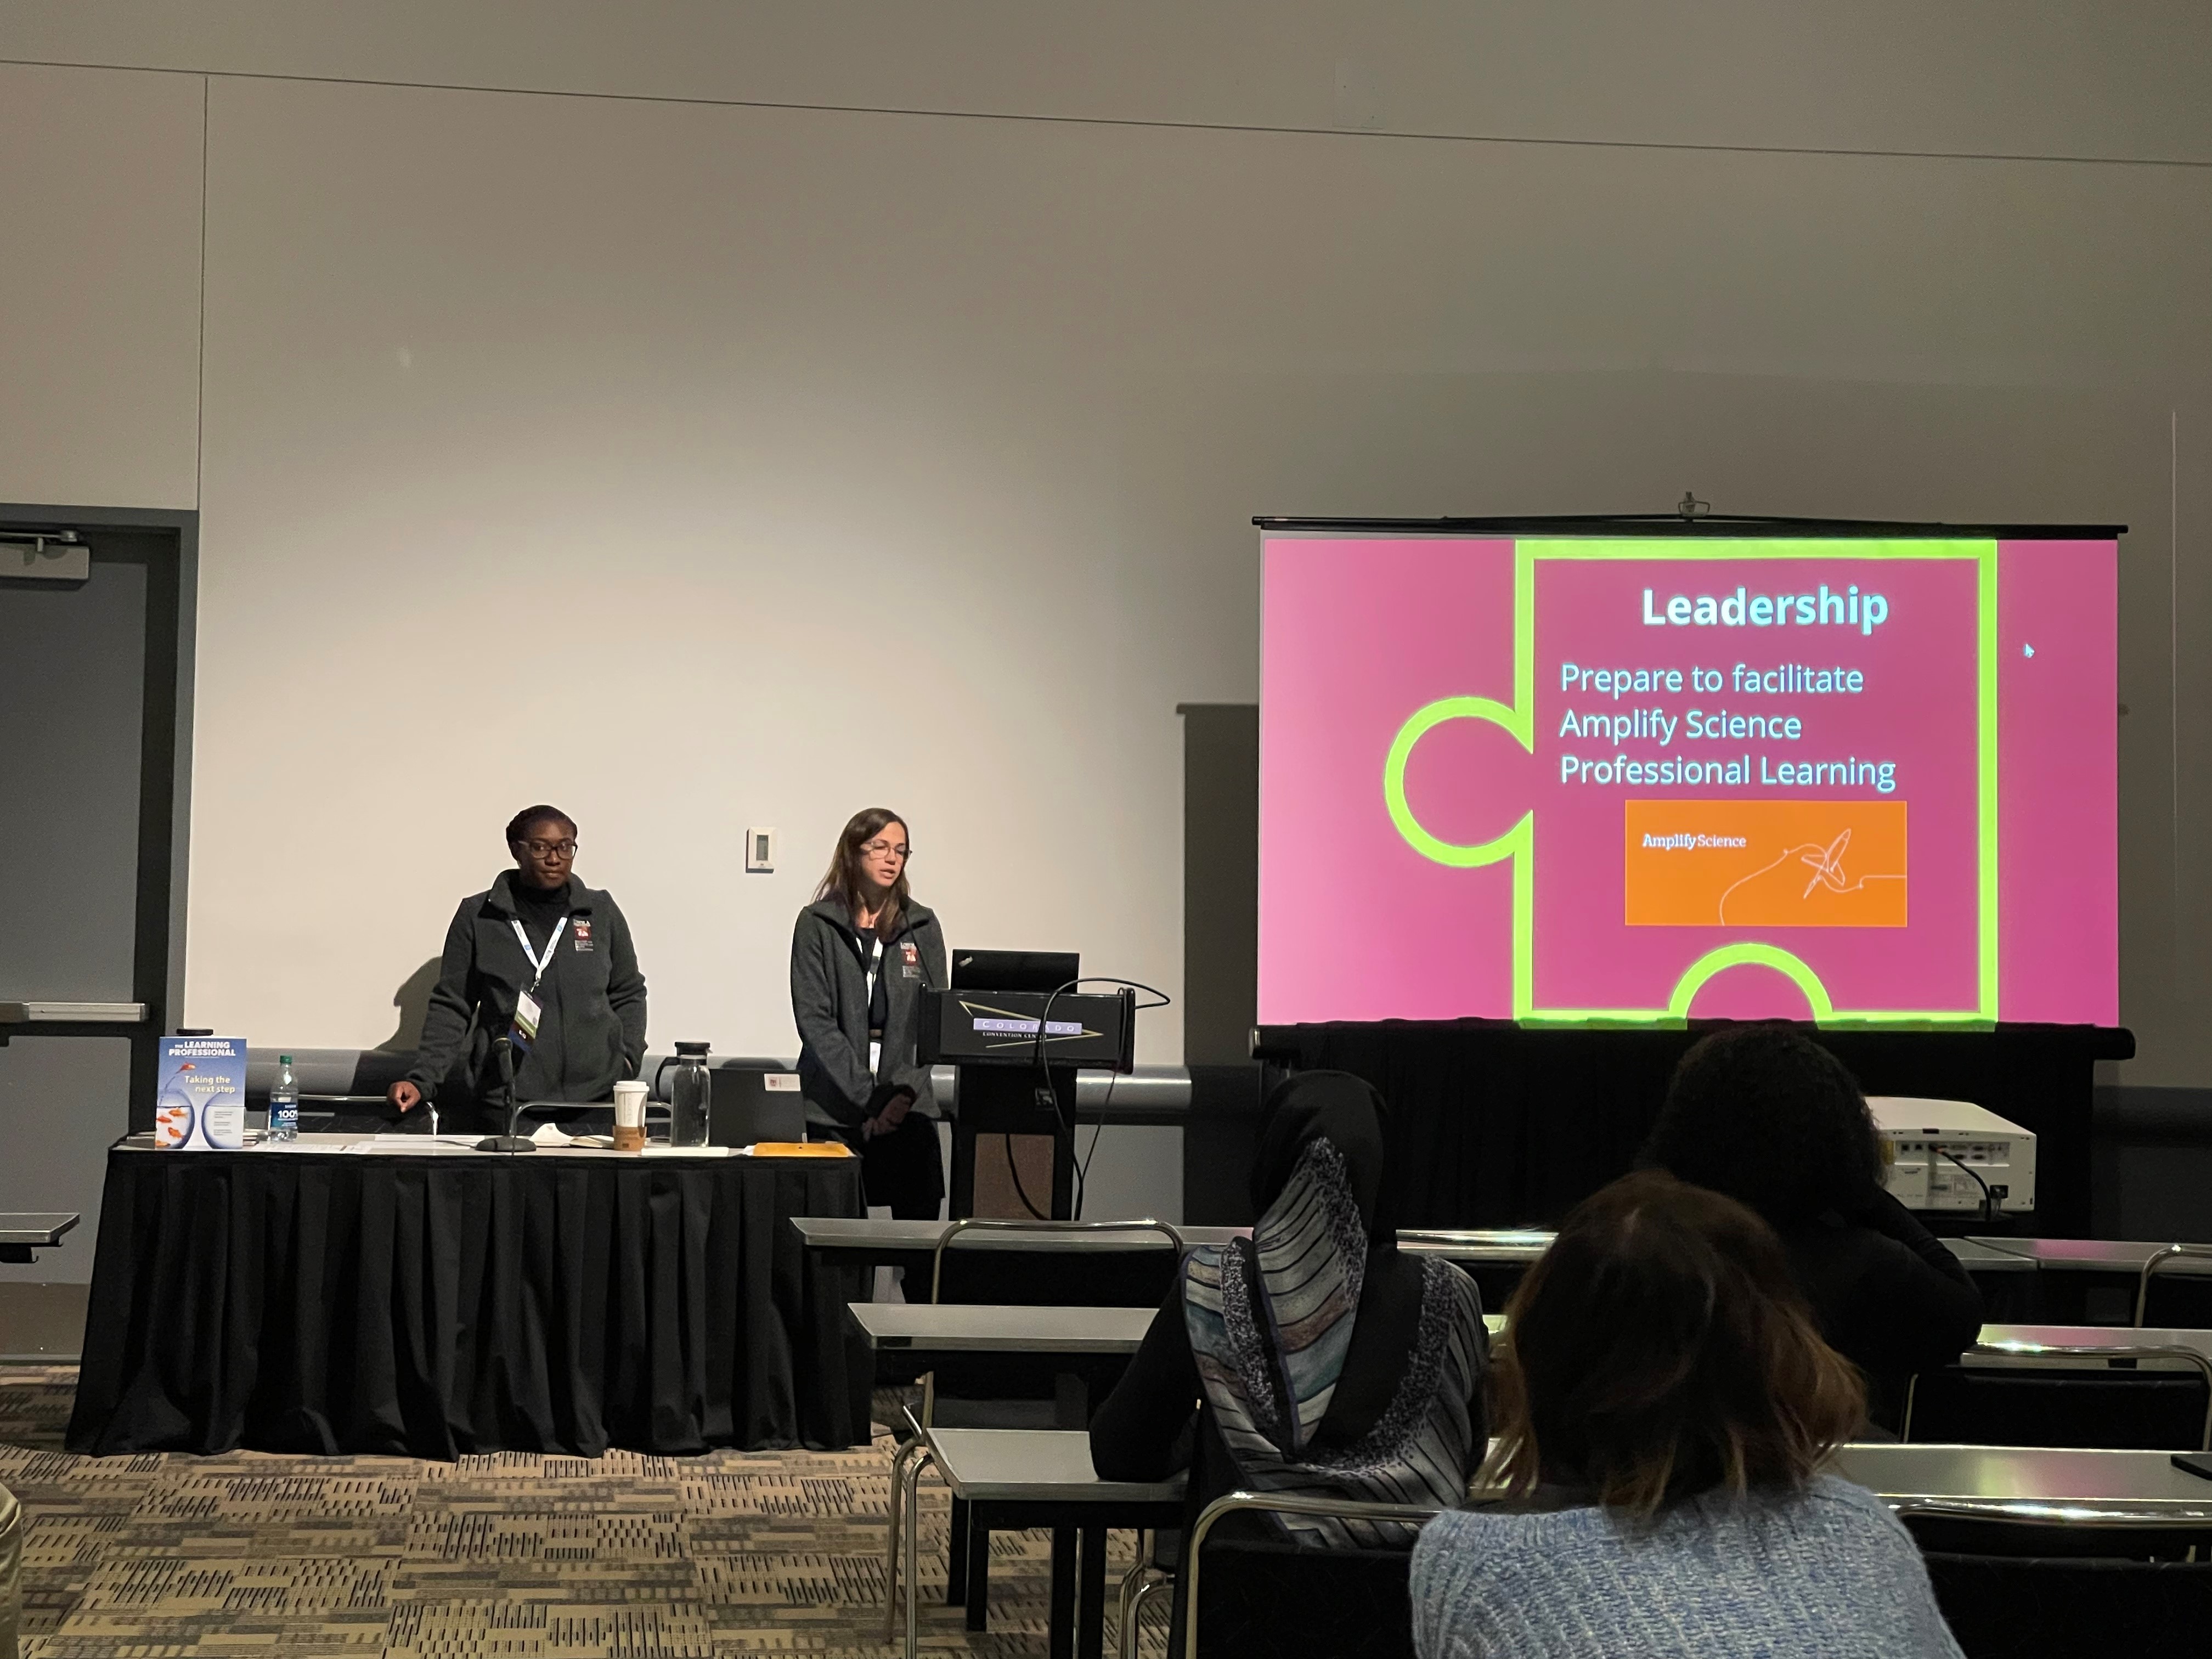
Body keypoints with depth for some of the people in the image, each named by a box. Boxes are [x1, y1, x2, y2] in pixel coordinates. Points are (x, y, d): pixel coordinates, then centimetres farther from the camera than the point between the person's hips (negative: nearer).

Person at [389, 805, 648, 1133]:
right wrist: (421, 1081, -3)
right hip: (504, 1104, -1)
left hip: (596, 1098, 1)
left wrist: (625, 1063, 4)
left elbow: (628, 995, 18)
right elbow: (450, 1007, 7)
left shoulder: (602, 912, 11)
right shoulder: (477, 917, 6)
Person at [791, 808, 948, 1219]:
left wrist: (905, 1094, -8)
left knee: (920, 1226, -7)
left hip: (907, 1109, 2)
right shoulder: (817, 925, 3)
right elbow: (814, 1020, -4)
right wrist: (869, 1101, -11)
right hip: (832, 1109, -2)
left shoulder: (922, 926, 11)